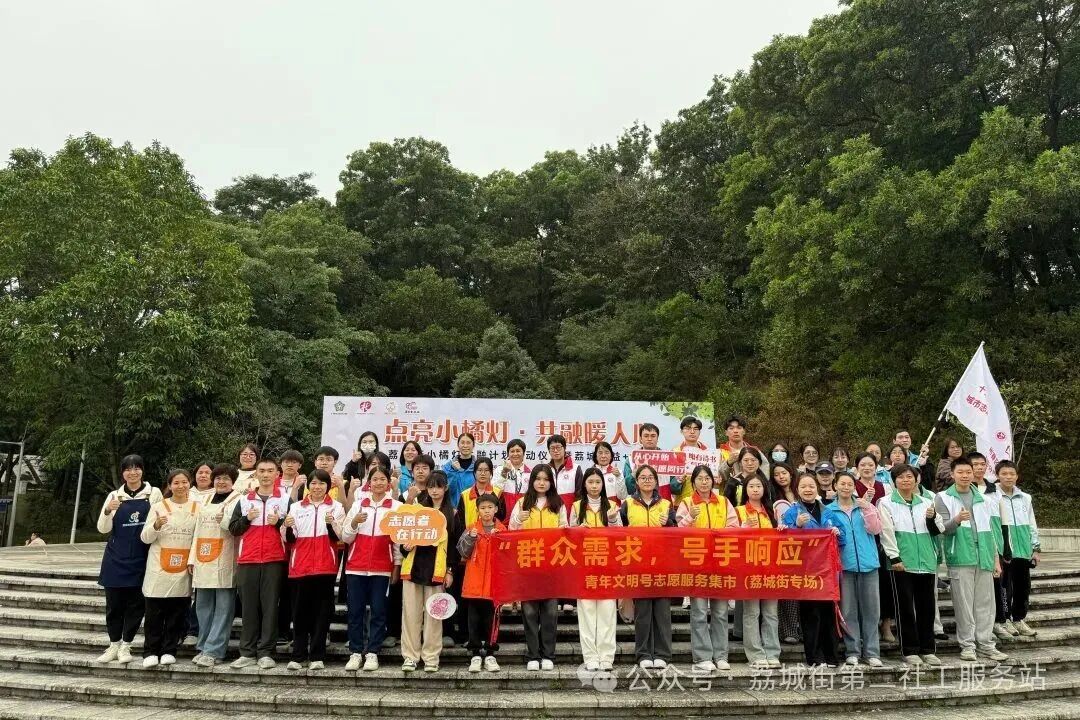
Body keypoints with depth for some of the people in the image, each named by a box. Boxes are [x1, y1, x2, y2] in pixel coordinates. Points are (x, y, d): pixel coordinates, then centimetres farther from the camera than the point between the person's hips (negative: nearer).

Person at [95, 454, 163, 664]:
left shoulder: (154, 494, 1)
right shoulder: (114, 496, 4)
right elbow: (103, 529, 1)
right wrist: (107, 511, -17)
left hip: (140, 559, -1)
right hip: (116, 559, 1)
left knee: (136, 603, 3)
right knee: (114, 603, 7)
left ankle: (125, 646, 16)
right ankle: (114, 645, 21)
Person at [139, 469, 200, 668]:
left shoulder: (198, 508, 7)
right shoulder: (159, 507, 4)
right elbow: (145, 538, 1)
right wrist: (156, 526, -18)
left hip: (183, 571, 1)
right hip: (159, 569, -1)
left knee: (177, 613, 4)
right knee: (154, 613, 2)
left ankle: (169, 650, 15)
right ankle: (150, 652, 11)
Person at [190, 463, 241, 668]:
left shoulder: (237, 501, 1)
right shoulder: (205, 502, 20)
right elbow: (198, 531, 21)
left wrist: (225, 520, -24)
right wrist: (192, 558, 15)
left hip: (224, 562, -6)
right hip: (204, 561, 6)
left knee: (223, 608, -5)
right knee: (203, 606, 9)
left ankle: (213, 651, -4)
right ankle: (204, 647, 19)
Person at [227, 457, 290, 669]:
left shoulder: (286, 498, 5)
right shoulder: (244, 499, 13)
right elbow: (233, 529, 10)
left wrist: (280, 522, -14)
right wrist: (247, 518, -7)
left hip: (274, 560, -2)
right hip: (247, 560, 2)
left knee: (270, 606, -1)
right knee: (249, 606, 5)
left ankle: (266, 652, 4)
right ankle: (247, 652, 12)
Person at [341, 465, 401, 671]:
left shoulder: (397, 507, 1)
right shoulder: (358, 504, 7)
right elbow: (346, 537, 6)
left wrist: (397, 565, 0)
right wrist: (354, 522, -12)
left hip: (382, 567, -2)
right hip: (356, 566, 2)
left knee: (378, 610, 1)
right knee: (355, 610, 3)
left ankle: (372, 653, 10)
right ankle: (355, 652, 13)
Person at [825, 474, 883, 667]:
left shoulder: (865, 506, 11)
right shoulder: (829, 510, 8)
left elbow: (875, 529, 0)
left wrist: (867, 510, -11)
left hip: (867, 562, 1)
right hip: (845, 563, -1)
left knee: (870, 608, 3)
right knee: (848, 609, 1)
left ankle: (872, 652, 10)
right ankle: (853, 651, 9)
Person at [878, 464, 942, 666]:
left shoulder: (926, 502, 13)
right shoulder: (886, 503, 0)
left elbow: (937, 531, 15)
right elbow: (887, 532, -6)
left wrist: (932, 519, -6)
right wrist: (894, 558, -13)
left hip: (926, 562, 4)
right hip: (902, 563, -4)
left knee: (927, 607, 8)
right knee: (906, 607, 1)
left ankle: (927, 649, 19)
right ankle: (910, 650, 9)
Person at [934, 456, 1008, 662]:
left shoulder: (982, 498, 15)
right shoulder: (943, 498, 1)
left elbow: (990, 530, 18)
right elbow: (943, 528, -6)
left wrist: (996, 558, 14)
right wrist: (957, 520, -28)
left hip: (984, 558, 4)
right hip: (960, 559, -4)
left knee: (985, 603, 8)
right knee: (964, 603, -1)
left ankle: (986, 644, 17)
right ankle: (967, 645, 7)